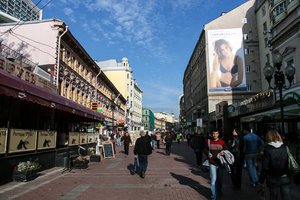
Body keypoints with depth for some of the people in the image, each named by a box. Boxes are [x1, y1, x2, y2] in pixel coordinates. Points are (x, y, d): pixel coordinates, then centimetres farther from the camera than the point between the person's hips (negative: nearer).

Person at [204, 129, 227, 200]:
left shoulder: (222, 142, 0)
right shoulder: (208, 141, -1)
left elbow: (226, 150, 6)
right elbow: (205, 149, 10)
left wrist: (223, 152, -16)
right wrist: (208, 154, -10)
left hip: (220, 162, 2)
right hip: (212, 163, -2)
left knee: (220, 178, 18)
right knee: (213, 179, -8)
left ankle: (219, 191, 45)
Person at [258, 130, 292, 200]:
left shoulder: (267, 150, -14)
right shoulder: (285, 148, -3)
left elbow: (265, 167, -13)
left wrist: (261, 181, -3)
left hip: (273, 180, -3)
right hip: (286, 178, 3)